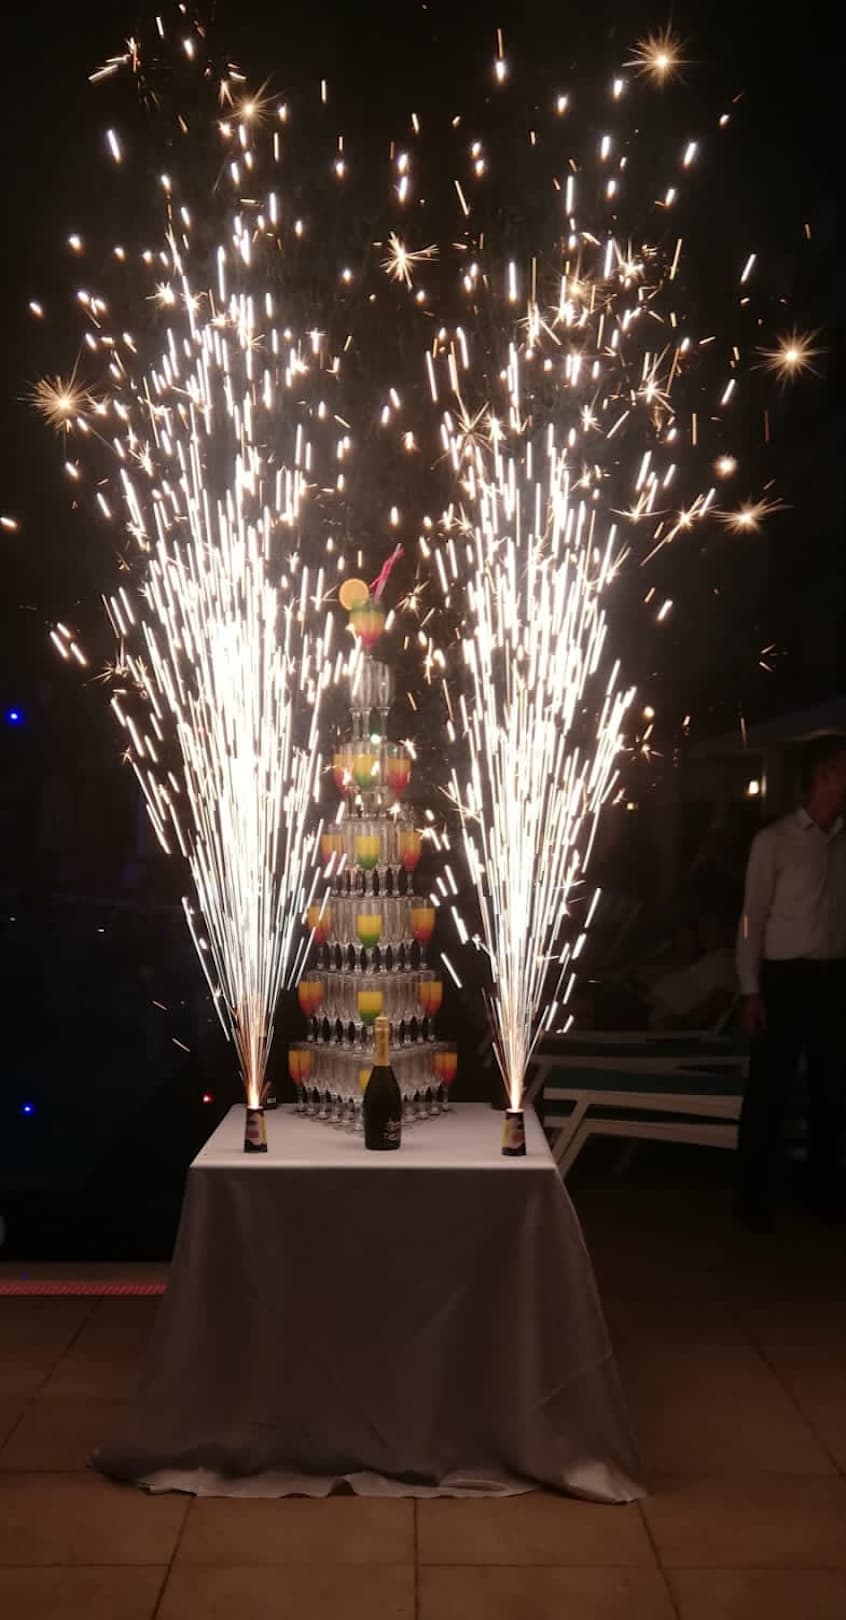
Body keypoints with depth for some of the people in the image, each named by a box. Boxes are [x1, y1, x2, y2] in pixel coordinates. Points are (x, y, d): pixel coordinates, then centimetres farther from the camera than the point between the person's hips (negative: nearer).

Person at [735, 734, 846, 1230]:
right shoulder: (774, 841, -5)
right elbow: (753, 917, -4)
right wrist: (751, 989, -7)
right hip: (787, 977, -4)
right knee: (769, 1092, 2)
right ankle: (756, 1197, 15)